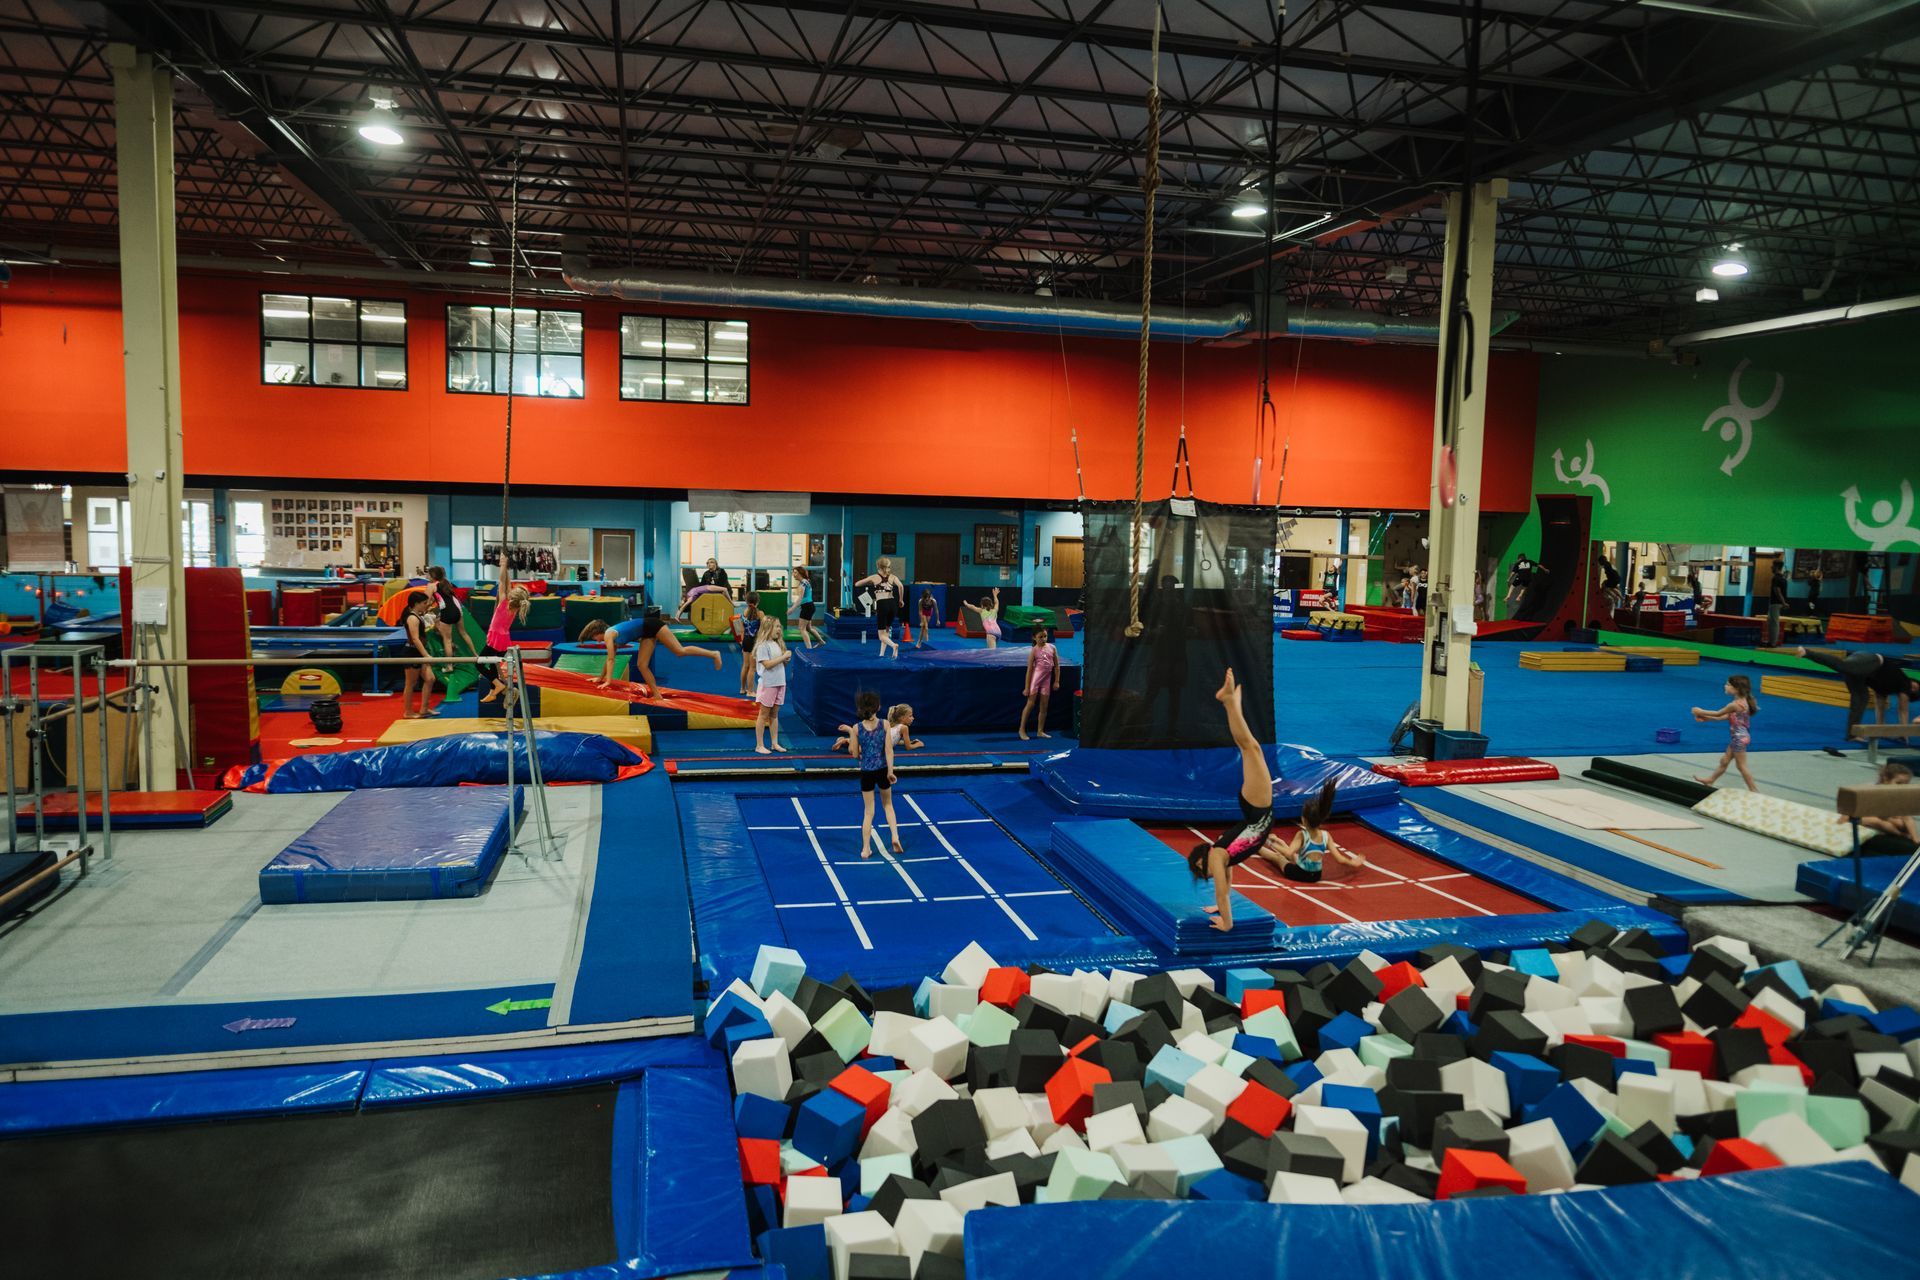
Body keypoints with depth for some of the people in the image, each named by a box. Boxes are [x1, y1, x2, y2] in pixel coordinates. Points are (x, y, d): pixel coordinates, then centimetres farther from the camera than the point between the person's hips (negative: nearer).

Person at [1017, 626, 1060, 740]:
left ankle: (1040, 731, 17)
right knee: (1030, 704, -4)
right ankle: (1022, 729, 4)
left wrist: (1057, 681, 4)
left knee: (1044, 707, 8)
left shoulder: (1052, 648, 2)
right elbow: (1029, 669, -8)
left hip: (1047, 679, 5)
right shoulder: (1034, 651, -8)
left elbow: (1056, 666, 8)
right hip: (1035, 678, -5)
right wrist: (1027, 687, -10)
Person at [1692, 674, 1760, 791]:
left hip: (1739, 738, -10)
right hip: (1738, 737, 10)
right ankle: (1710, 780, 35)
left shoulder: (1735, 705, -26)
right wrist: (1705, 718, 13)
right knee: (1724, 761, 22)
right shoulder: (1742, 701, 4)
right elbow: (1726, 717, 11)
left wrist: (1701, 712, 3)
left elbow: (1718, 714, -11)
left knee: (1741, 765, 3)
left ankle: (1754, 790, 11)